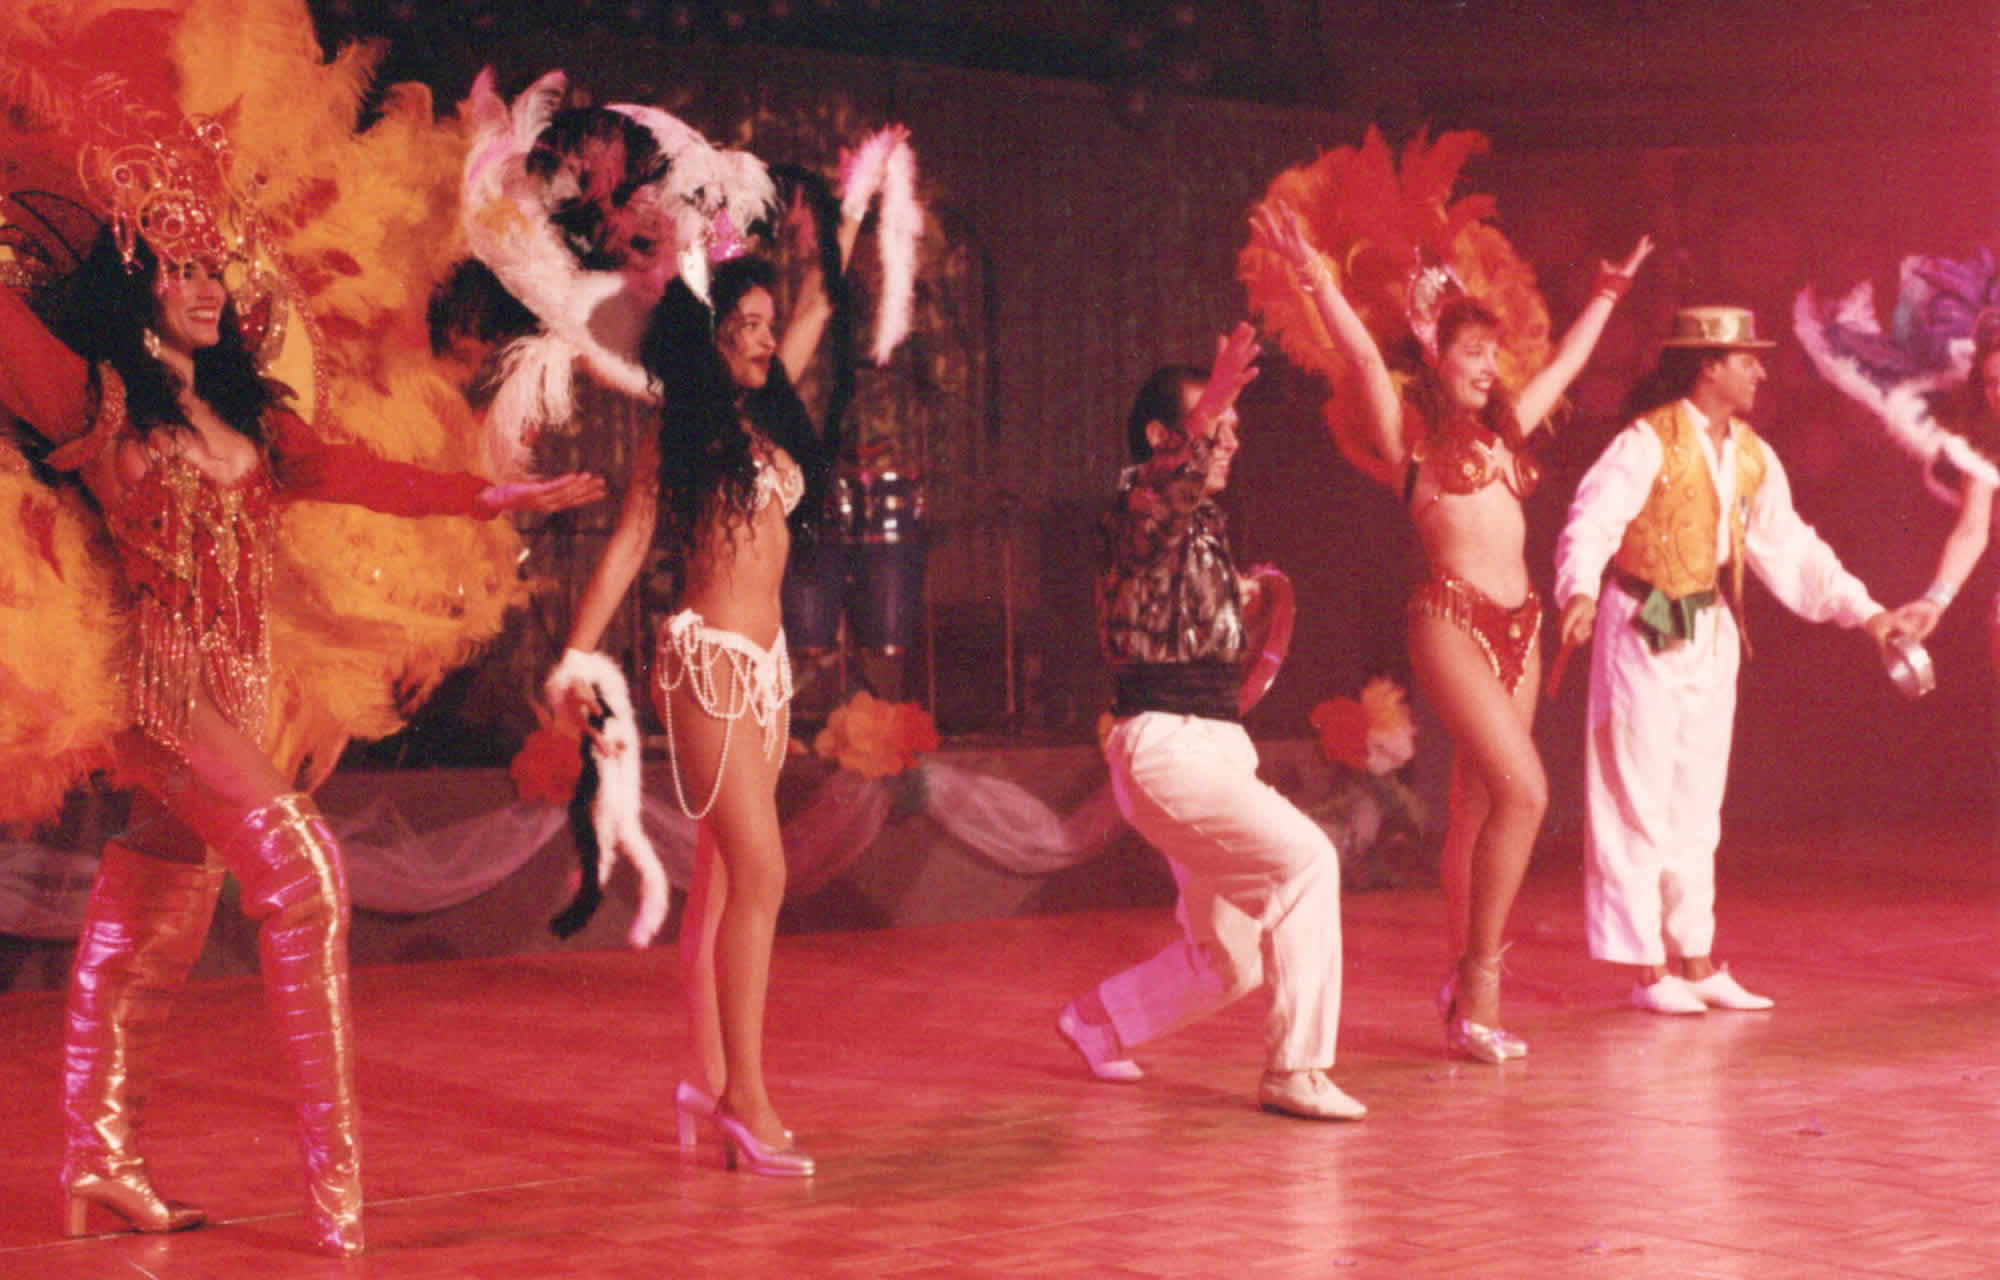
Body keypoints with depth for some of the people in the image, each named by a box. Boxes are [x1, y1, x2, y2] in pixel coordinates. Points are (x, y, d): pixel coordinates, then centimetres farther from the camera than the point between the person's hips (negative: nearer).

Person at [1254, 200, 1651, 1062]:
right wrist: (1312, 275, -22)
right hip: (1452, 620, -7)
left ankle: (1466, 989, 13)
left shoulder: (1503, 430, 18)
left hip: (1518, 626, 7)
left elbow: (1567, 362, 32)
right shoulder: (1410, 431, 0)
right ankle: (1480, 983, -10)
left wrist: (1609, 292, 41)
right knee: (1523, 791, -16)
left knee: (1478, 810, 8)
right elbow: (1362, 354, -13)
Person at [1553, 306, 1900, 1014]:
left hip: (1710, 633, 7)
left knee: (1697, 805, 12)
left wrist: (1864, 611, 8)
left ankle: (1696, 960, 20)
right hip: (1642, 632, -7)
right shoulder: (1649, 442, -14)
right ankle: (1647, 967, 5)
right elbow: (1591, 522, -25)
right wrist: (1580, 591, -44)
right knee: (1638, 801, -2)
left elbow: (1789, 549, 14)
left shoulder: (1751, 456, 8)